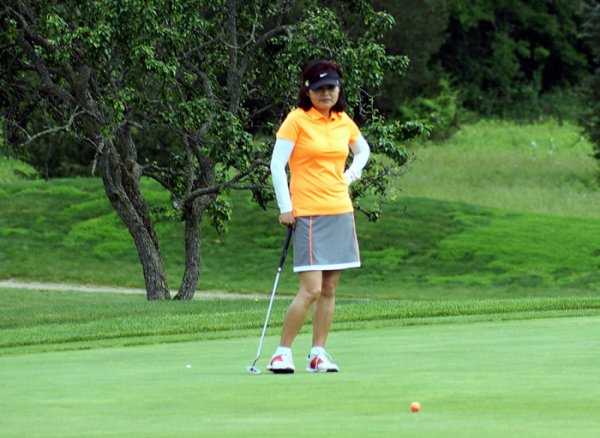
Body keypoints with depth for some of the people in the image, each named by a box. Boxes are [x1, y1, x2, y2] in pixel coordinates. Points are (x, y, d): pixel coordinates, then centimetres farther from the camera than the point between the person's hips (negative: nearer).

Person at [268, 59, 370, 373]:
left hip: (341, 211, 6)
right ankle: (282, 353, -4)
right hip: (309, 214, -6)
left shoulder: (344, 121, 11)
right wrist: (285, 207, -12)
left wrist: (351, 174, 12)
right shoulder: (297, 120, -5)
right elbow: (277, 164, -8)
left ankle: (318, 354, 11)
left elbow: (363, 150, 30)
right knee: (311, 289, -12)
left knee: (329, 288, 5)